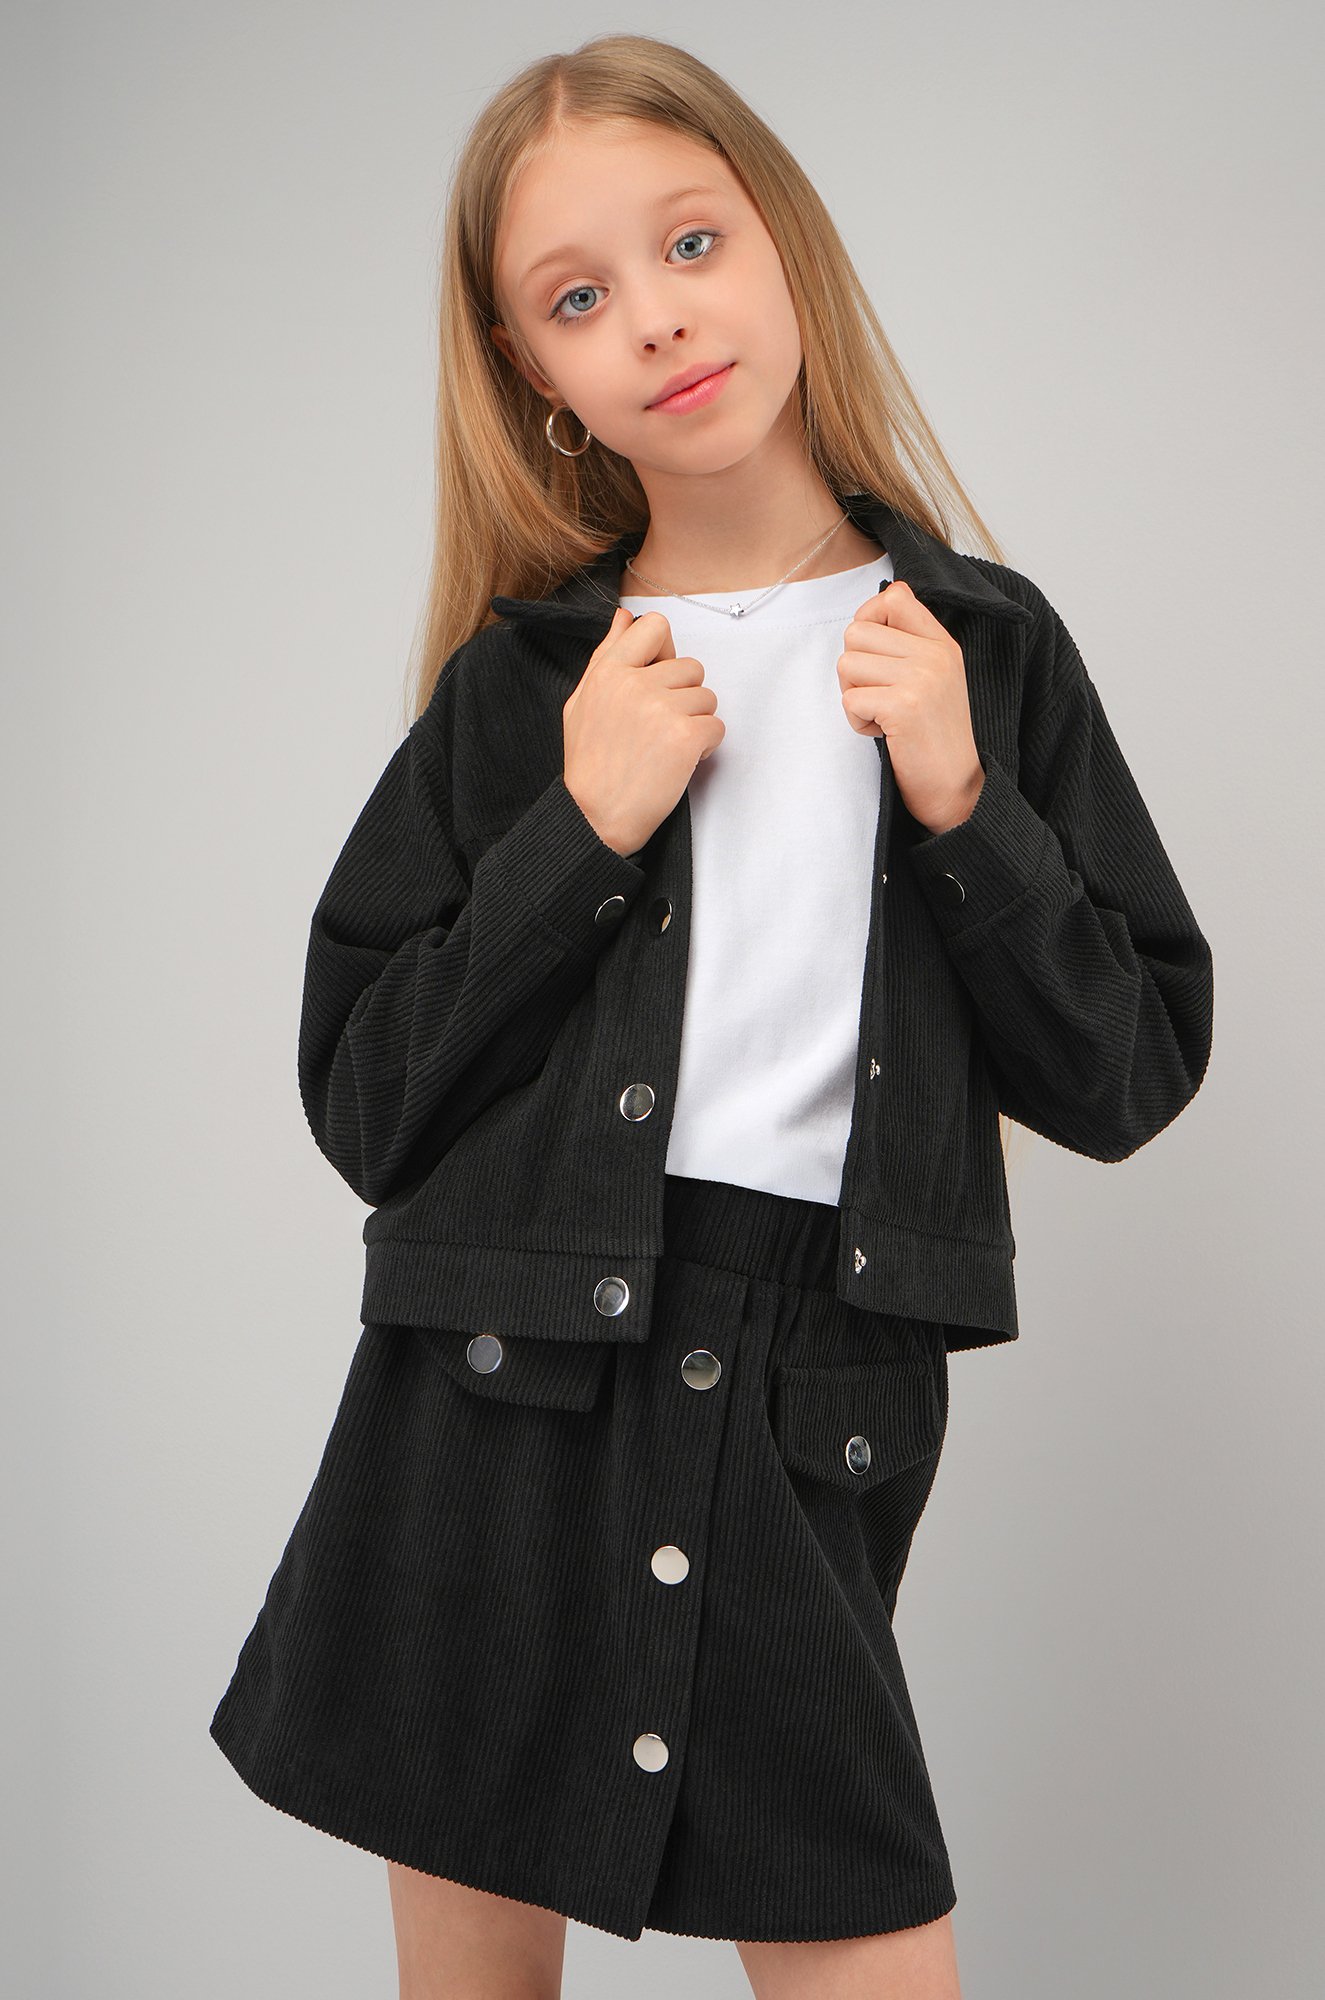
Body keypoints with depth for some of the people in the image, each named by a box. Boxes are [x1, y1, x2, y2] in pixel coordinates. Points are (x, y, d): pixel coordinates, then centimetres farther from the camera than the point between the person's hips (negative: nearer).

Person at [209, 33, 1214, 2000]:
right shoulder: (521, 680, 2)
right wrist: (581, 831, -11)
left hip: (814, 1432, 0)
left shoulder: (981, 646, 4)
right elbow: (365, 1102, -1)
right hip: (493, 1414, 1)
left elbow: (1126, 1076, 4)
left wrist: (961, 806, -10)